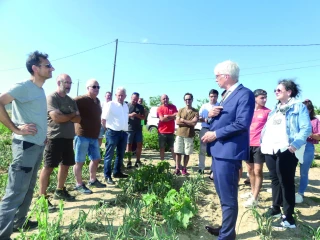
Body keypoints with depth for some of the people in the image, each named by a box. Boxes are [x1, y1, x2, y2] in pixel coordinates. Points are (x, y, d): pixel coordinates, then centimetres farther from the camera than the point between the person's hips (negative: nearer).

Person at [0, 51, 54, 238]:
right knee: (15, 193, -1)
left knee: (28, 189, 19)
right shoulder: (24, 86, -13)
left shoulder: (40, 90, 12)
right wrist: (16, 129, -20)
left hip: (38, 146, 9)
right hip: (26, 145, -9)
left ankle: (19, 222, 35)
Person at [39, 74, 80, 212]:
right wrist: (72, 115, -5)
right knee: (48, 167, -3)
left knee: (65, 165, 14)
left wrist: (65, 116, -11)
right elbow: (56, 117, -20)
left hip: (68, 138, 8)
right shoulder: (51, 98, -8)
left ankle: (60, 191, 30)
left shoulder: (71, 100, 14)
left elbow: (78, 119, 6)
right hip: (55, 137, -7)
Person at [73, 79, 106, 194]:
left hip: (94, 136, 9)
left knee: (96, 159, 17)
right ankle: (79, 185, 18)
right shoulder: (81, 100, -12)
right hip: (82, 135, -8)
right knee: (79, 161, 4)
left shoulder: (97, 101, 13)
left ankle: (93, 180, 34)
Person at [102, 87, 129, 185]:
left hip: (124, 133, 7)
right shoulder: (110, 104, -9)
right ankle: (107, 176, 10)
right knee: (109, 155, 1)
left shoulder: (126, 106, 12)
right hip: (113, 133, -7)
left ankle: (117, 172, 30)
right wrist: (109, 128, -2)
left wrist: (125, 130, 15)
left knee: (121, 154, 16)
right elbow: (103, 119, -8)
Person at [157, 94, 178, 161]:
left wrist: (167, 116, -13)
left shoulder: (173, 107, 4)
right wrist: (172, 116, -9)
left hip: (171, 131, 1)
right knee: (162, 148, 8)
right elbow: (162, 119, -14)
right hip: (162, 131, -1)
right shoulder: (159, 108, -2)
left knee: (173, 148, 7)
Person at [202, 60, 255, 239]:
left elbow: (242, 124, -21)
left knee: (228, 197, 2)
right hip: (218, 150, 10)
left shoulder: (245, 94, -11)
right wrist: (211, 114, -1)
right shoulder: (227, 94, 18)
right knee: (223, 195, 21)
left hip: (229, 152, -10)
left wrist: (215, 134, -17)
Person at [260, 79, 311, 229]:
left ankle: (288, 217, 8)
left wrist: (295, 145, -22)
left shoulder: (299, 107, -1)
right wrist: (262, 141, 8)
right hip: (270, 149, 7)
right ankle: (275, 208, 30)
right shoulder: (275, 109, 19)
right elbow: (267, 127, 21)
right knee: (274, 179, 15)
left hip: (286, 150, -6)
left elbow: (306, 128, -11)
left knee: (286, 182, -1)